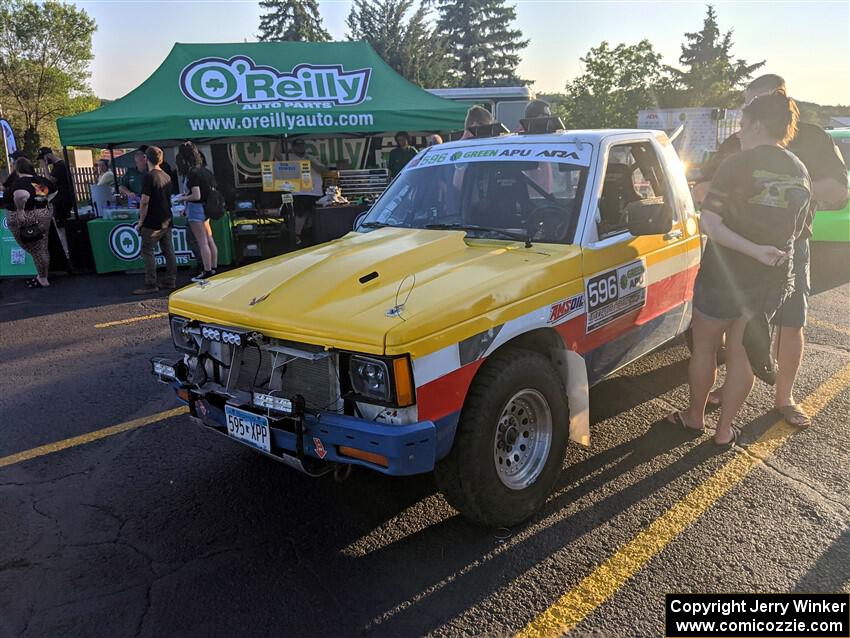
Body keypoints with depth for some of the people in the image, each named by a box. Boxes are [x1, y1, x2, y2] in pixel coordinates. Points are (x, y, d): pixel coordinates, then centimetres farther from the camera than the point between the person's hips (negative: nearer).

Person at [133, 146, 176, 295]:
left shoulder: (149, 176, -14)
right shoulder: (166, 176, 11)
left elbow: (145, 201, -18)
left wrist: (141, 222, -12)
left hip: (153, 223, -8)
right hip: (167, 221, 8)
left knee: (147, 252, -1)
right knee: (168, 251, 10)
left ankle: (150, 285, -1)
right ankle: (171, 282, 15)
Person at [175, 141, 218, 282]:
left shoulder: (193, 173, -16)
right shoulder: (206, 171, 8)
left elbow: (196, 196, -22)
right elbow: (213, 191, 14)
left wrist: (182, 198, -5)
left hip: (196, 208, -9)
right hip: (206, 208, 9)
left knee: (202, 242, -5)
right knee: (210, 240, 12)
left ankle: (207, 271, -3)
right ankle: (213, 269, 19)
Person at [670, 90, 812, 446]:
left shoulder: (737, 166, -15)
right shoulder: (801, 174, 4)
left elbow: (709, 224, -23)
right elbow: (796, 230, 13)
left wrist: (754, 250, -21)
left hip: (725, 276, -5)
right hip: (773, 281, 5)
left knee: (704, 346, 14)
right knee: (741, 353, 14)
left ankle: (695, 416, 29)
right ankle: (725, 430, 22)